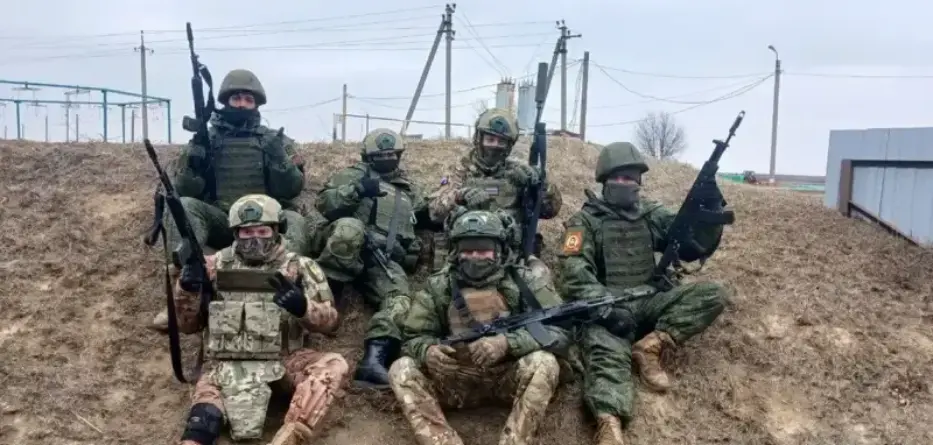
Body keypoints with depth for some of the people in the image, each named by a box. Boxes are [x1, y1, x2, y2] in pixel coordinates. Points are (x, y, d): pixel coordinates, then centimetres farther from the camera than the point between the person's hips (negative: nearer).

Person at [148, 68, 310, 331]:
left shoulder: (275, 140, 9)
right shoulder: (206, 139, 11)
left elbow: (292, 188, -2)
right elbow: (183, 190, 6)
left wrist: (279, 158, -18)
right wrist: (194, 160, -12)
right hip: (219, 224, 1)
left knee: (293, 221, -32)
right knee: (184, 206, -27)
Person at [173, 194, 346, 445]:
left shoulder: (299, 267, 7)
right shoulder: (216, 266, 12)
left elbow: (330, 321, 3)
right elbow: (188, 326, 16)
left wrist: (303, 307, -19)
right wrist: (186, 290, -5)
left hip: (283, 363, -1)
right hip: (227, 366, 1)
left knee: (335, 366, -31)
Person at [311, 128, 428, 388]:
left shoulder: (409, 189, 30)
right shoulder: (353, 175, 18)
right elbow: (323, 203, 3)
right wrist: (357, 189, -12)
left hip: (386, 259, 3)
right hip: (348, 248, -3)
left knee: (398, 299, -27)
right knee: (350, 228, -39)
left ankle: (373, 361, -43)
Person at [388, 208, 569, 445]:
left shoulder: (525, 281, -4)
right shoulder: (438, 286, 1)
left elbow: (562, 333, -11)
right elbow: (413, 338, 3)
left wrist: (507, 343, -27)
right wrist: (428, 351, -23)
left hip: (509, 377, -2)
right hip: (455, 380, 2)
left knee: (543, 362, -31)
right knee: (402, 370, -20)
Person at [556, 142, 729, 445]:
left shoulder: (652, 214, 17)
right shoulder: (586, 220, 4)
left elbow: (695, 248, 11)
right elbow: (575, 272, -9)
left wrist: (709, 213, -8)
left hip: (650, 302, 5)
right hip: (606, 305, -5)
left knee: (713, 294, -13)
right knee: (607, 353, -35)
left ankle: (651, 346, -20)